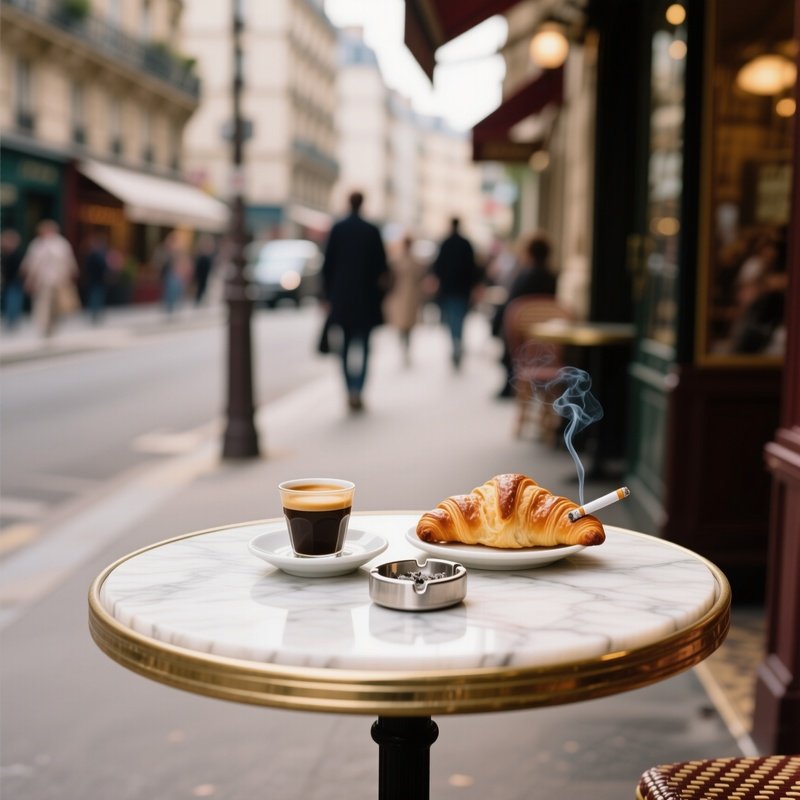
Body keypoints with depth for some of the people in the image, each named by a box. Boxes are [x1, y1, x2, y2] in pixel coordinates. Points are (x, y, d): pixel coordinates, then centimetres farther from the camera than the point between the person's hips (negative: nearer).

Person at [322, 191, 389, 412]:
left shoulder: (337, 229, -1)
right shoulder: (372, 231, -5)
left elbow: (328, 264, 0)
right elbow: (381, 267, -3)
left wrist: (328, 294, 7)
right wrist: (379, 293, 7)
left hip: (342, 296, 2)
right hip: (366, 298, -2)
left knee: (346, 345, 12)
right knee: (363, 345, 2)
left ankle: (350, 391, 12)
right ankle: (357, 391, -11)